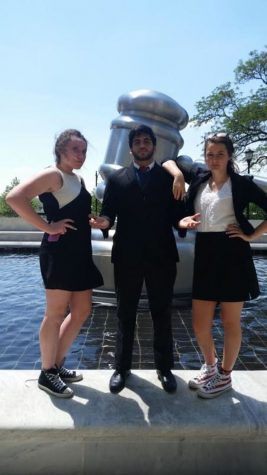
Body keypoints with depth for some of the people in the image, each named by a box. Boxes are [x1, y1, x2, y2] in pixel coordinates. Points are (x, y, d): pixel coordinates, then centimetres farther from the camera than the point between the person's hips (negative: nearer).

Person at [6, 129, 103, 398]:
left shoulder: (78, 179, 17)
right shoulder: (53, 175, -9)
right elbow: (15, 197, -23)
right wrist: (48, 227, -20)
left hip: (80, 253, 9)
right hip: (59, 252, -9)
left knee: (81, 311, 13)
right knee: (56, 314, 2)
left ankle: (57, 365, 29)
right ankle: (47, 373, 19)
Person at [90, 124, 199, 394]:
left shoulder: (169, 177, 8)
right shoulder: (117, 179, 9)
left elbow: (176, 213, 4)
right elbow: (109, 213, 3)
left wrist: (183, 221, -18)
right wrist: (104, 221, -19)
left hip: (161, 256, 0)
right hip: (127, 257, 0)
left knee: (162, 314, 11)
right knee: (125, 314, 11)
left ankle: (164, 367, 29)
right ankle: (122, 367, 28)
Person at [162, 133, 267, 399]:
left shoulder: (241, 183, -1)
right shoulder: (199, 178, 10)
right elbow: (168, 162, 20)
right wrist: (178, 174, 1)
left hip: (232, 253, -4)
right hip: (204, 254, 4)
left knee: (230, 321, 8)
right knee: (199, 323, 9)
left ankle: (224, 376, 29)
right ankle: (210, 366, 37)